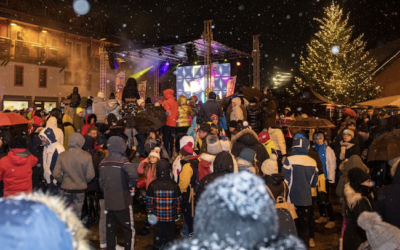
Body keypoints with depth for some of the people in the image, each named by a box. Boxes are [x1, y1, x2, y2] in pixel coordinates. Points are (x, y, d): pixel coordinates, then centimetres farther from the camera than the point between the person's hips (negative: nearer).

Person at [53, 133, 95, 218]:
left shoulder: (62, 155, -11)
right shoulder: (87, 156, -14)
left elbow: (56, 174, -10)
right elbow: (90, 175, -12)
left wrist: (63, 181, 9)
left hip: (66, 188, 1)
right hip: (80, 188, -1)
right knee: (77, 213, 12)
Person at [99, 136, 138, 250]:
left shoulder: (103, 162, 6)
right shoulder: (122, 160, -15)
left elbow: (101, 181, 10)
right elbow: (133, 173, -32)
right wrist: (132, 186, -15)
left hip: (108, 202, 6)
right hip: (123, 202, -6)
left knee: (110, 229, 17)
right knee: (129, 230, 4)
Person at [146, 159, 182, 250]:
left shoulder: (152, 185, -10)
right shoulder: (174, 184, -9)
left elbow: (149, 200, -4)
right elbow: (178, 201, -3)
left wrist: (149, 213, 9)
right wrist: (178, 214, 9)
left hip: (157, 216, 0)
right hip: (171, 217, 0)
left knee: (158, 235, 13)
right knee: (170, 235, 14)